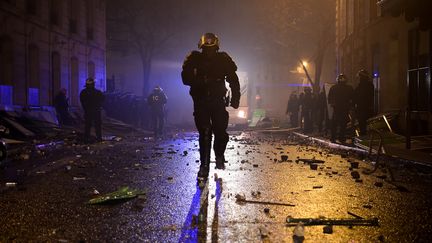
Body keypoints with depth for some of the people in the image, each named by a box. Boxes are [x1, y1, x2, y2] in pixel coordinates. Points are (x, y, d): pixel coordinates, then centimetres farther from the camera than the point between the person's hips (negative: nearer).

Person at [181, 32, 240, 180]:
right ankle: (204, 165, 4)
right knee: (204, 133, -5)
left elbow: (233, 79, 3)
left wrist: (235, 99, -3)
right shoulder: (195, 59, -3)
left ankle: (219, 156, 22)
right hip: (200, 102, -1)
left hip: (218, 101, 1)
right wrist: (199, 81, -28)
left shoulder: (223, 59, -1)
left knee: (221, 132, -6)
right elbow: (186, 78, -9)